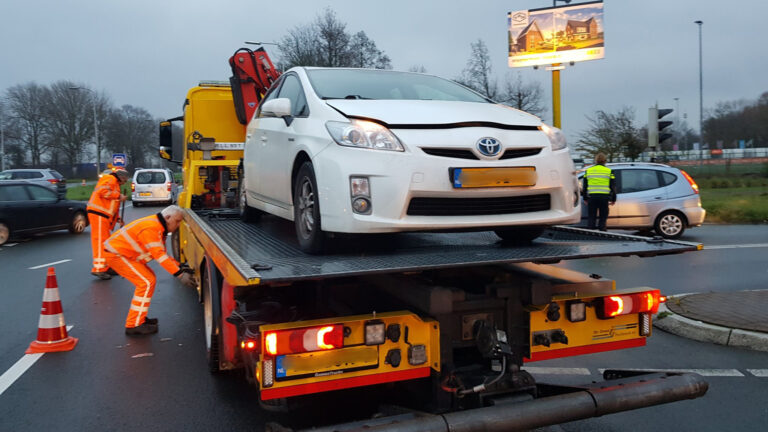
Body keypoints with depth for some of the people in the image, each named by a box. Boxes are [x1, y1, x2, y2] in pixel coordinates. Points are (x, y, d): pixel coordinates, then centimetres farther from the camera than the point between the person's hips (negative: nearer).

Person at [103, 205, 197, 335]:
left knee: (149, 278, 14)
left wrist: (181, 269, 2)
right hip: (115, 254, -11)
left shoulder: (159, 229, 10)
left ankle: (139, 318, 20)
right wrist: (180, 275, -29)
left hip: (121, 252, 11)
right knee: (146, 282, -13)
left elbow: (163, 254, 13)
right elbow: (159, 256, -28)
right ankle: (134, 325, -9)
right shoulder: (151, 227, -23)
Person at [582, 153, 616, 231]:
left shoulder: (588, 171, 9)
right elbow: (613, 187, 6)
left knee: (591, 217, 7)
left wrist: (585, 198, 19)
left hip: (592, 197, 1)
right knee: (603, 218, 6)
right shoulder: (609, 171, 4)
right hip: (604, 197, -1)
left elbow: (584, 186, 12)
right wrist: (613, 199, 14)